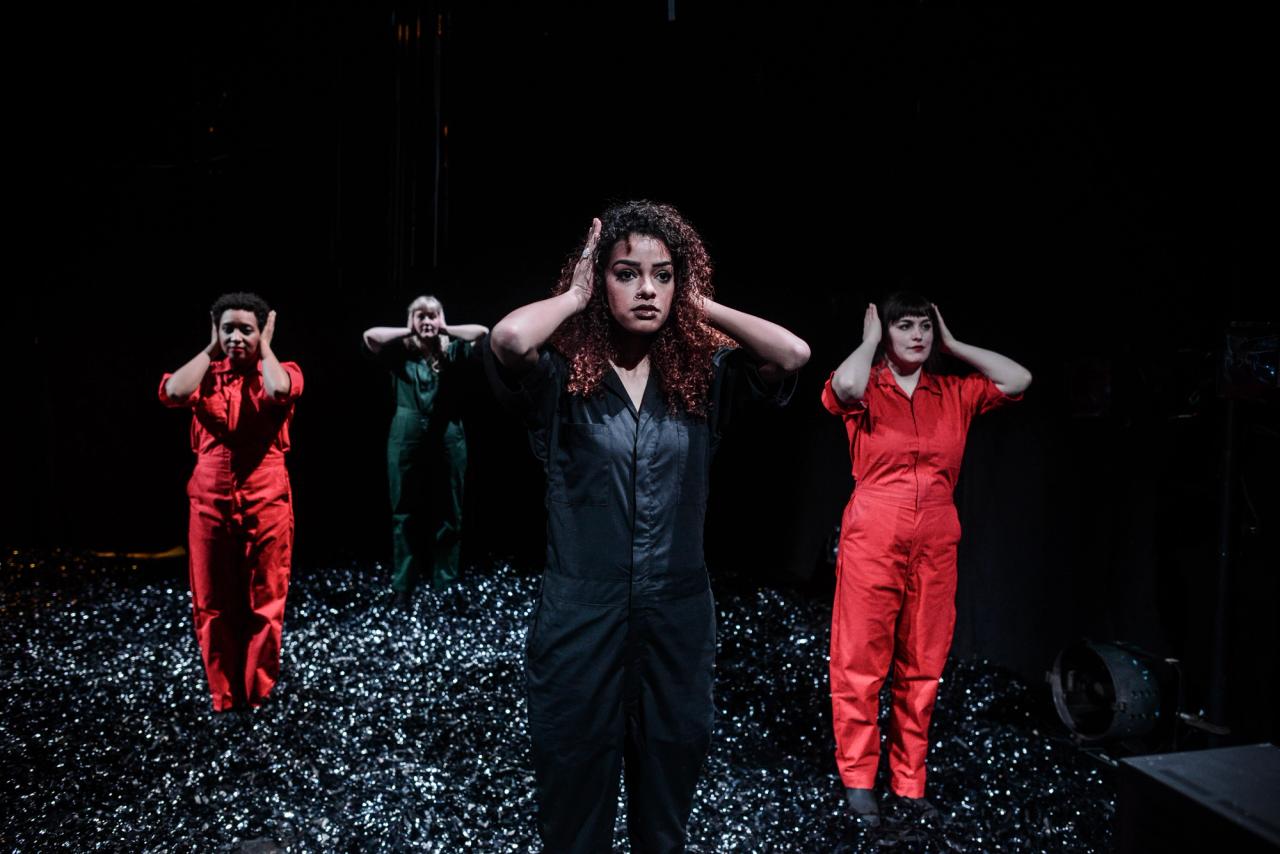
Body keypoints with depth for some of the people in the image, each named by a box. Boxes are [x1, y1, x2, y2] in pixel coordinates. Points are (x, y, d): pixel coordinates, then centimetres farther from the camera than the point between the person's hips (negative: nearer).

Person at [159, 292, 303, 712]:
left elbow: (279, 391, -25)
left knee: (264, 605, 7)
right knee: (214, 606, 10)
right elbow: (173, 393, -16)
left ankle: (257, 697, 23)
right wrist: (211, 349, -3)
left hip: (266, 502, -2)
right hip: (210, 502, 2)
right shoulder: (205, 374, 6)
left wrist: (265, 347, -7)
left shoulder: (282, 370, 1)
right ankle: (224, 698, 25)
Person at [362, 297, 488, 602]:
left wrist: (445, 331, 0)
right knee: (405, 513, 6)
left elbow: (482, 332, -8)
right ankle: (402, 589, 14)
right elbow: (370, 336, -10)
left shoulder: (452, 352, 6)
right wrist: (409, 332, -1)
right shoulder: (401, 352, 5)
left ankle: (445, 588, 17)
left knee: (447, 513, 7)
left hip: (447, 438, 1)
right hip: (407, 438, 0)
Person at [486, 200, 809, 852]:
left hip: (678, 617, 3)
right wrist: (573, 297, -10)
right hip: (581, 618, -2)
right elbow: (509, 338, -27)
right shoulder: (562, 378, -6)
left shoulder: (704, 376, 2)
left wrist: (701, 306, -5)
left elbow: (793, 353, -14)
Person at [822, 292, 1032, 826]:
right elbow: (845, 386, -25)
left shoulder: (955, 394, 10)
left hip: (936, 547, 4)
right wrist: (870, 339, -6)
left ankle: (909, 781, 22)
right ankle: (858, 780, 14)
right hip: (873, 541, -4)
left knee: (922, 668, 10)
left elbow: (1019, 380, 0)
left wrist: (953, 345, 6)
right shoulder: (866, 391, -2)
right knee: (860, 664, 1)